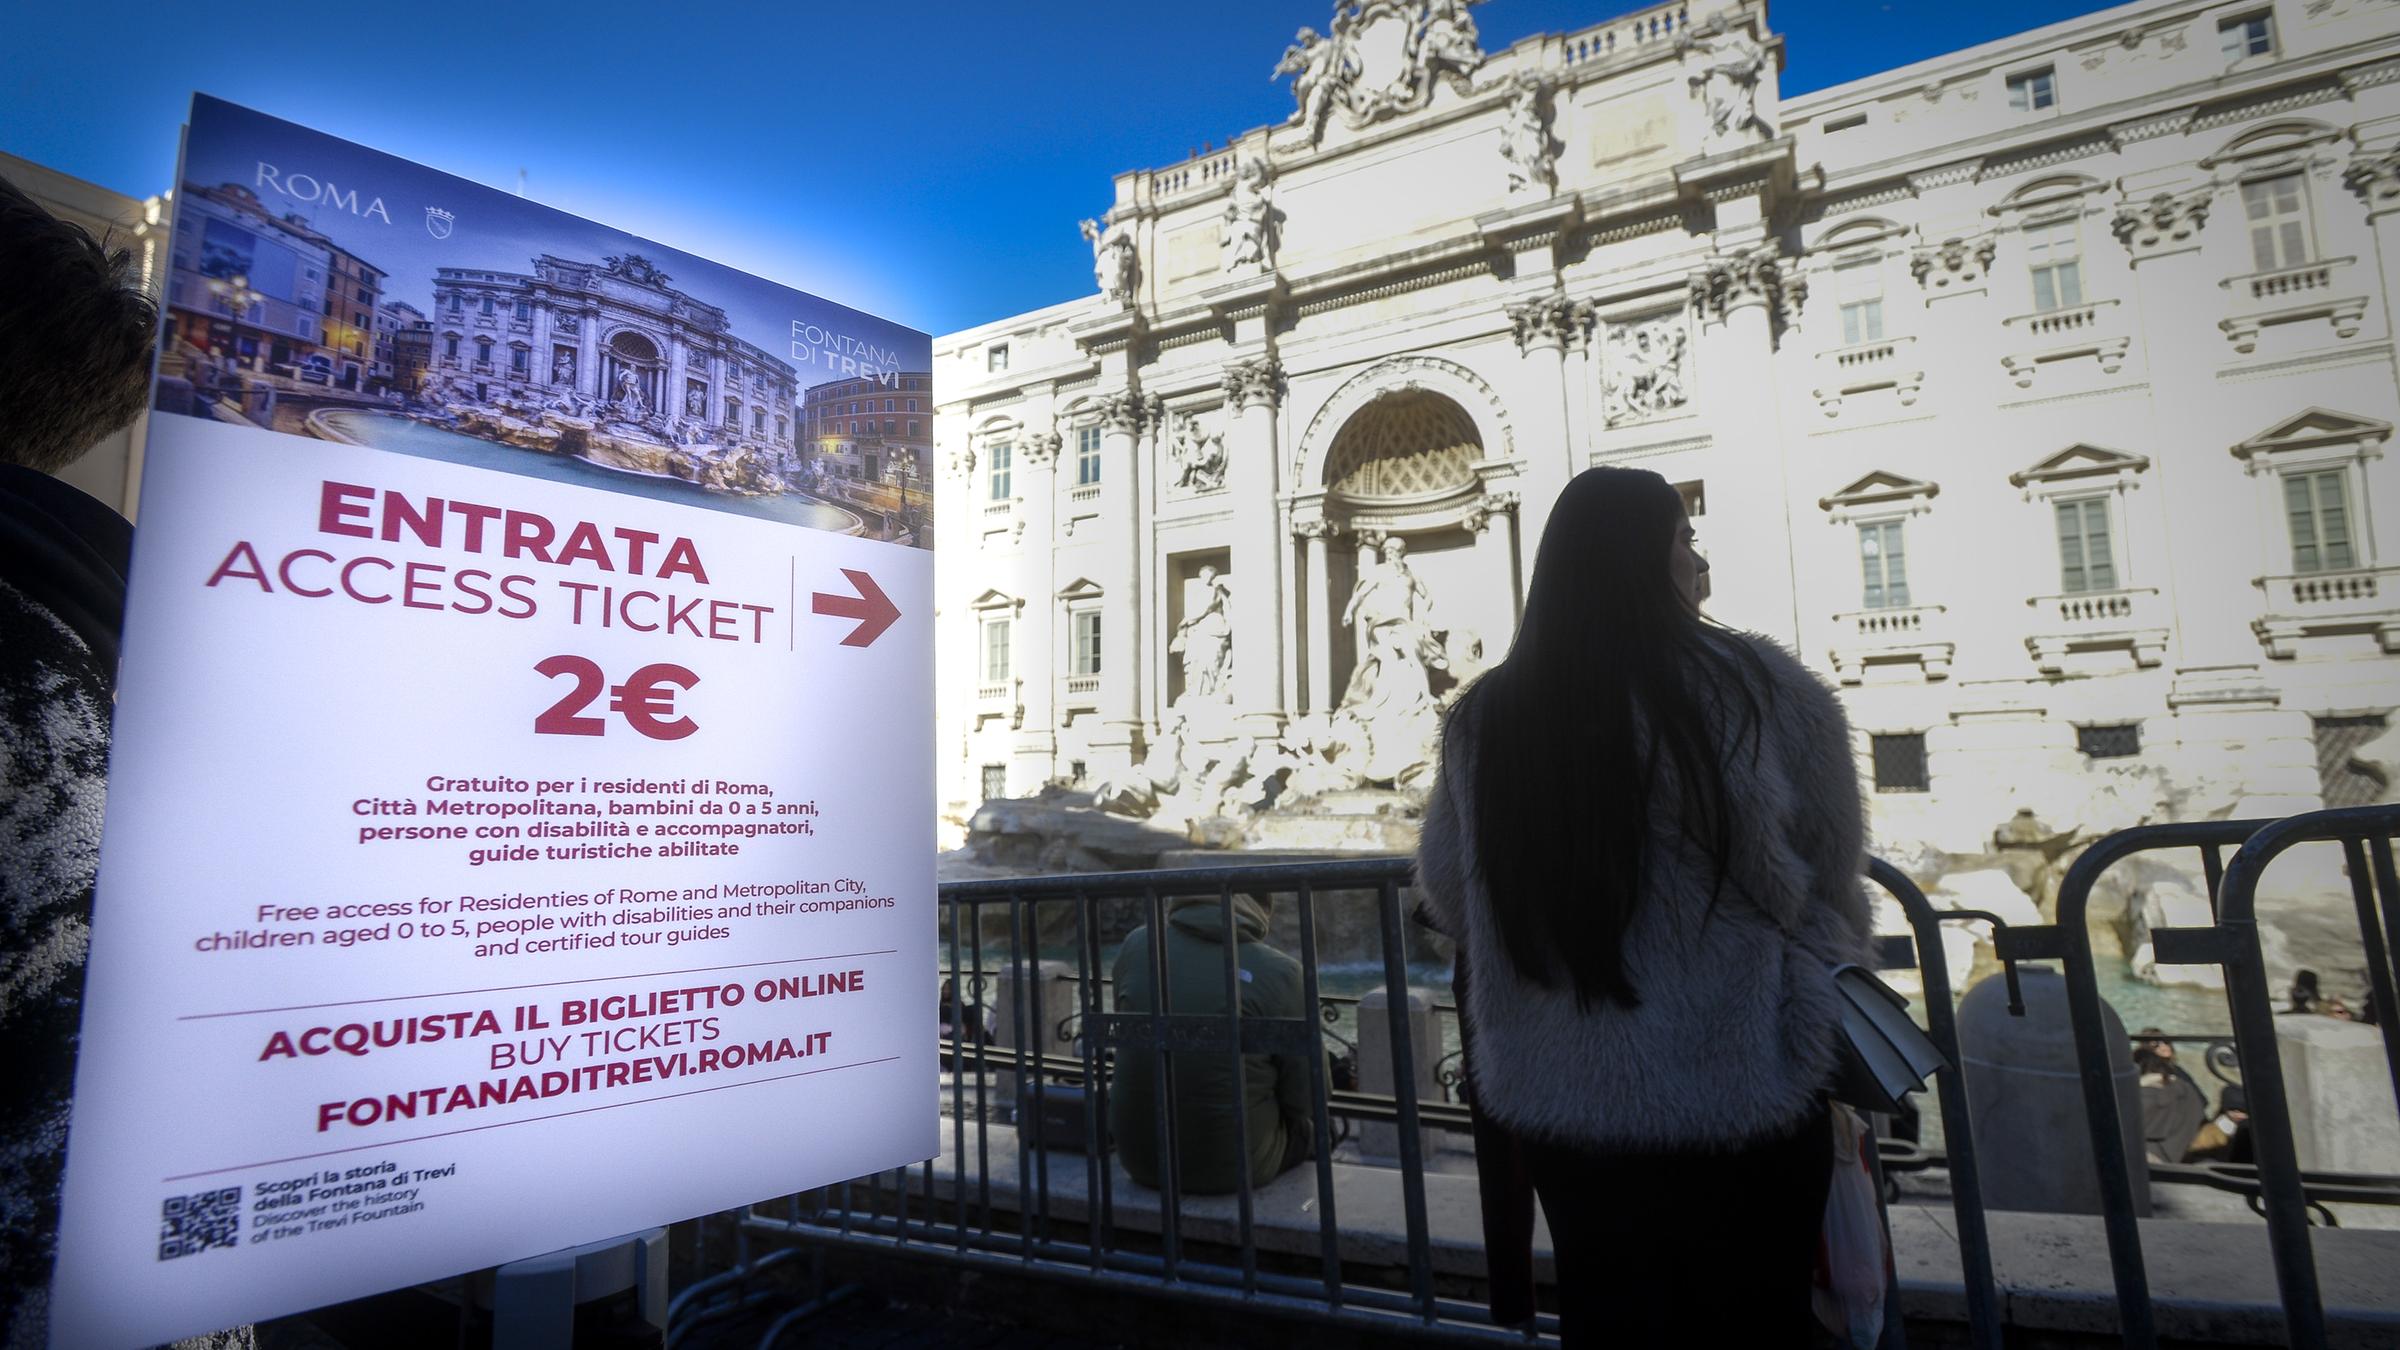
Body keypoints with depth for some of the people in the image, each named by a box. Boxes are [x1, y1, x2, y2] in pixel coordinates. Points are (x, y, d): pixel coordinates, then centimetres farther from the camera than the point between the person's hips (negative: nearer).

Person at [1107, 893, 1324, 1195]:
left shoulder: (1137, 945, -4)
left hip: (1139, 1158, 4)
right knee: (1310, 1124, 28)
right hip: (1233, 1163, -4)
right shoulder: (1279, 972, -14)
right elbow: (1309, 1098, -6)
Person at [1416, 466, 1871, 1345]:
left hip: (1551, 1101, 3)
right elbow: (1832, 884, 0)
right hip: (1739, 1098, -2)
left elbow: (1446, 899, 6)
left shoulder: (1483, 719, -6)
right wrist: (1820, 992, 21)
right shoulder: (1755, 689, -13)